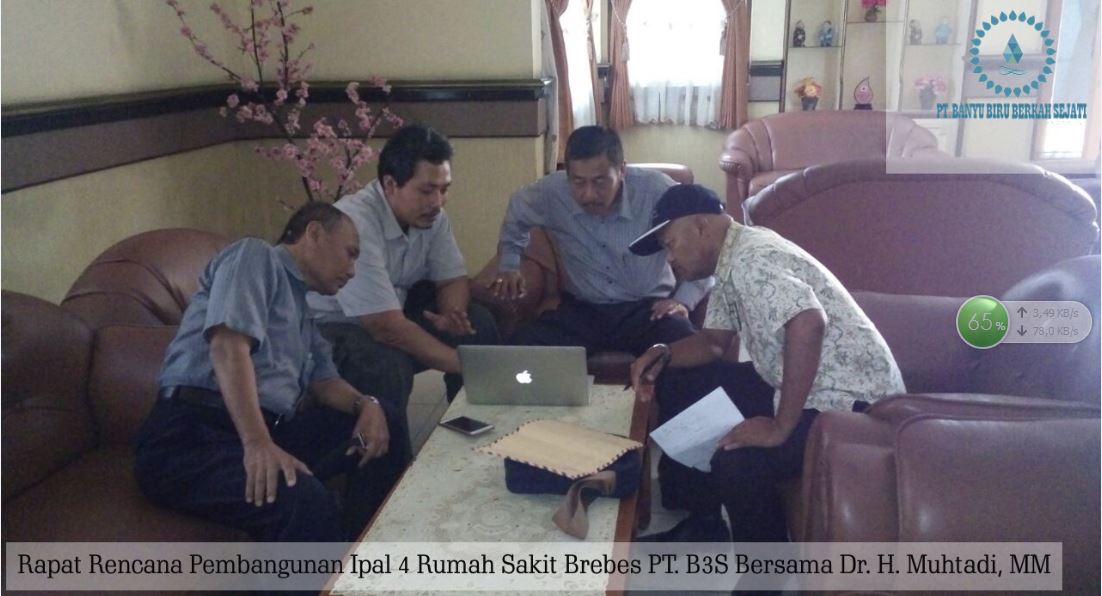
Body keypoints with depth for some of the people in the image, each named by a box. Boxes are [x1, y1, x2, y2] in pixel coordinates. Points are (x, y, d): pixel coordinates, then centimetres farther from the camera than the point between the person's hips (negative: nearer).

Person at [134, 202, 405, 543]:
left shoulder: (302, 312, 26)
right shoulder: (256, 255, 0)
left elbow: (322, 381, 23)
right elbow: (229, 348, -15)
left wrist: (365, 404, -1)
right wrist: (257, 444, -27)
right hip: (194, 434, -9)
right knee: (304, 503, -35)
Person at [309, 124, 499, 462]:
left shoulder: (430, 214, -8)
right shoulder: (355, 223, -31)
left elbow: (454, 279, 1)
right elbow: (386, 327, -34)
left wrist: (451, 316, -23)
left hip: (394, 313, 8)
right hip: (332, 328, -7)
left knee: (477, 323, -10)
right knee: (389, 365, -36)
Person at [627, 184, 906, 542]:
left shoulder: (748, 259, -22)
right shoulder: (730, 262, 10)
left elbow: (808, 324, -37)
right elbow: (715, 340, 17)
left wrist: (781, 427, -33)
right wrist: (663, 354, -3)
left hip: (853, 399, -10)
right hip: (803, 387, 11)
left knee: (736, 463, -32)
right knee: (680, 384, 9)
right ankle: (704, 517, 19)